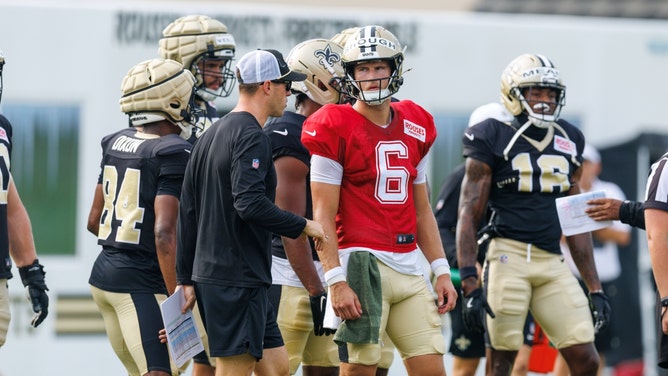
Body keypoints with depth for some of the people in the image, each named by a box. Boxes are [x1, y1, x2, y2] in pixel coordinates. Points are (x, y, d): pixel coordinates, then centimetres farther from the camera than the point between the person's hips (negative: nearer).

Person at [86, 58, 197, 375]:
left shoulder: (116, 144, 10)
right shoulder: (173, 154, -13)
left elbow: (94, 221, 17)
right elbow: (164, 233, -22)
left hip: (103, 274, 9)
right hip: (142, 283, -9)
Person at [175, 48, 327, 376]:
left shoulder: (211, 134, 17)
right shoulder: (250, 137, -13)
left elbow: (188, 211, 18)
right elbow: (250, 204, -25)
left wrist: (186, 278, 19)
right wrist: (304, 226, -12)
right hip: (237, 280, -10)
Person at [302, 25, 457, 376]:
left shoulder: (415, 128, 13)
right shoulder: (336, 129, -6)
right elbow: (324, 215, -9)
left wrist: (441, 270, 14)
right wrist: (336, 281, -16)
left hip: (410, 269, 6)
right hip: (363, 264, -6)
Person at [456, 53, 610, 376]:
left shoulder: (568, 142, 15)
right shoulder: (493, 140, -1)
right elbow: (469, 215, -4)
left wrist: (594, 287, 16)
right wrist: (470, 285, -13)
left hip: (553, 264, 5)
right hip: (509, 256, -5)